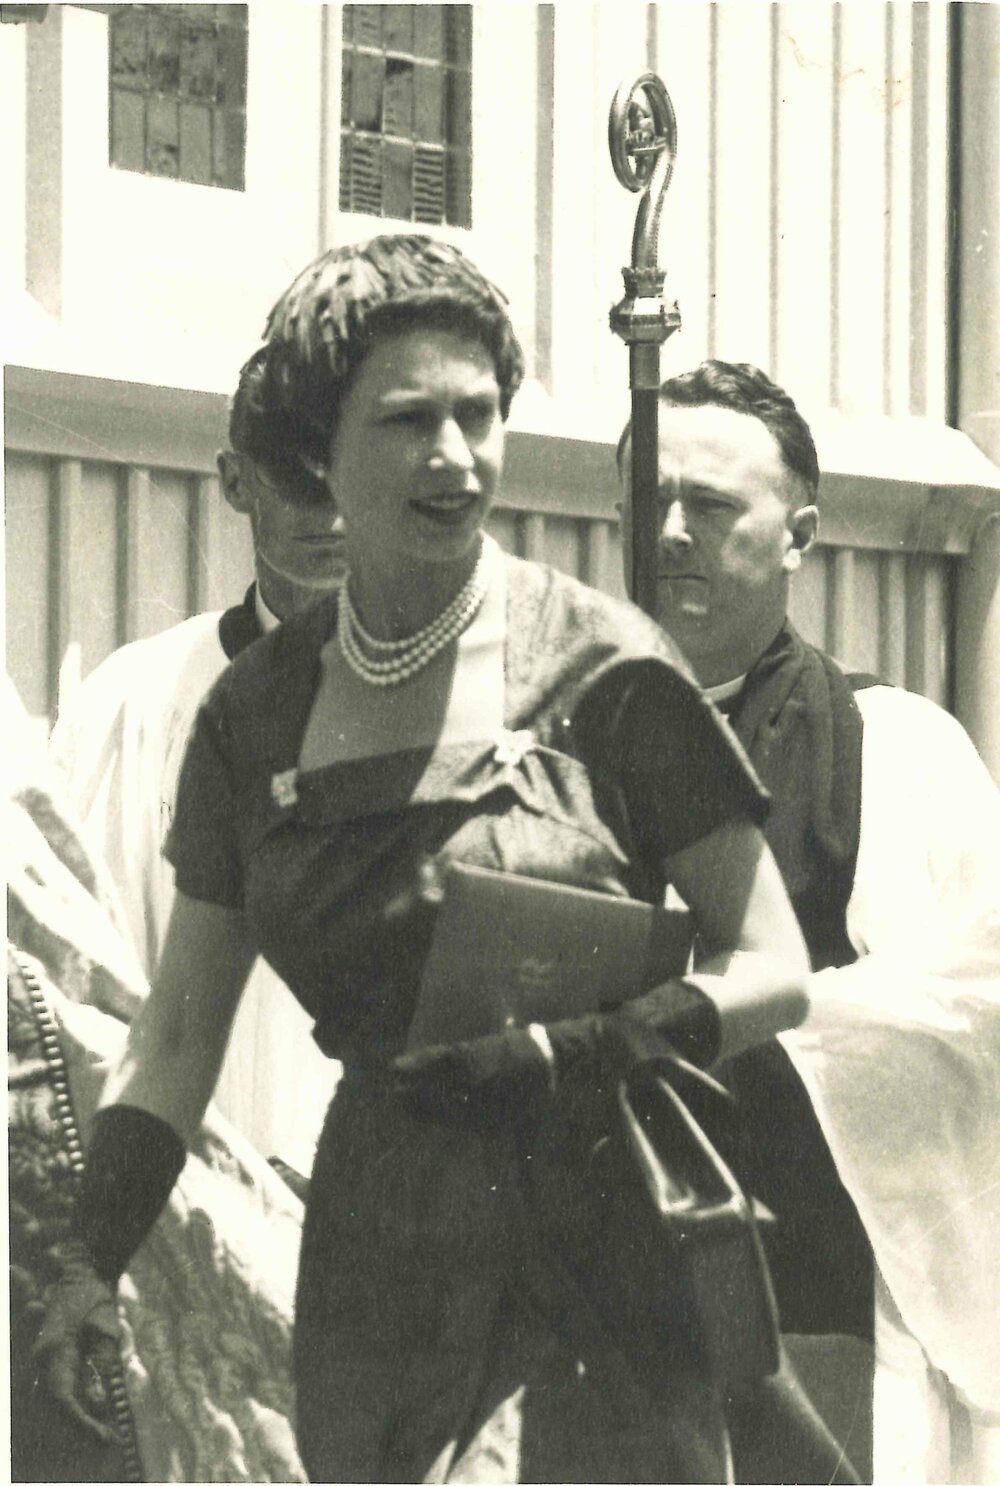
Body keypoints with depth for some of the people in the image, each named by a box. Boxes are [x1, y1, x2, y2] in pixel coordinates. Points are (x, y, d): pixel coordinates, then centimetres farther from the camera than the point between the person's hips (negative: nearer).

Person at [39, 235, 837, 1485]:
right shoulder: (257, 713, 9)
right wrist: (82, 1274, 3)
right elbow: (177, 1035, 13)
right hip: (374, 1253, 4)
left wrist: (581, 1049, -18)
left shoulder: (596, 668, -4)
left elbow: (773, 972, -2)